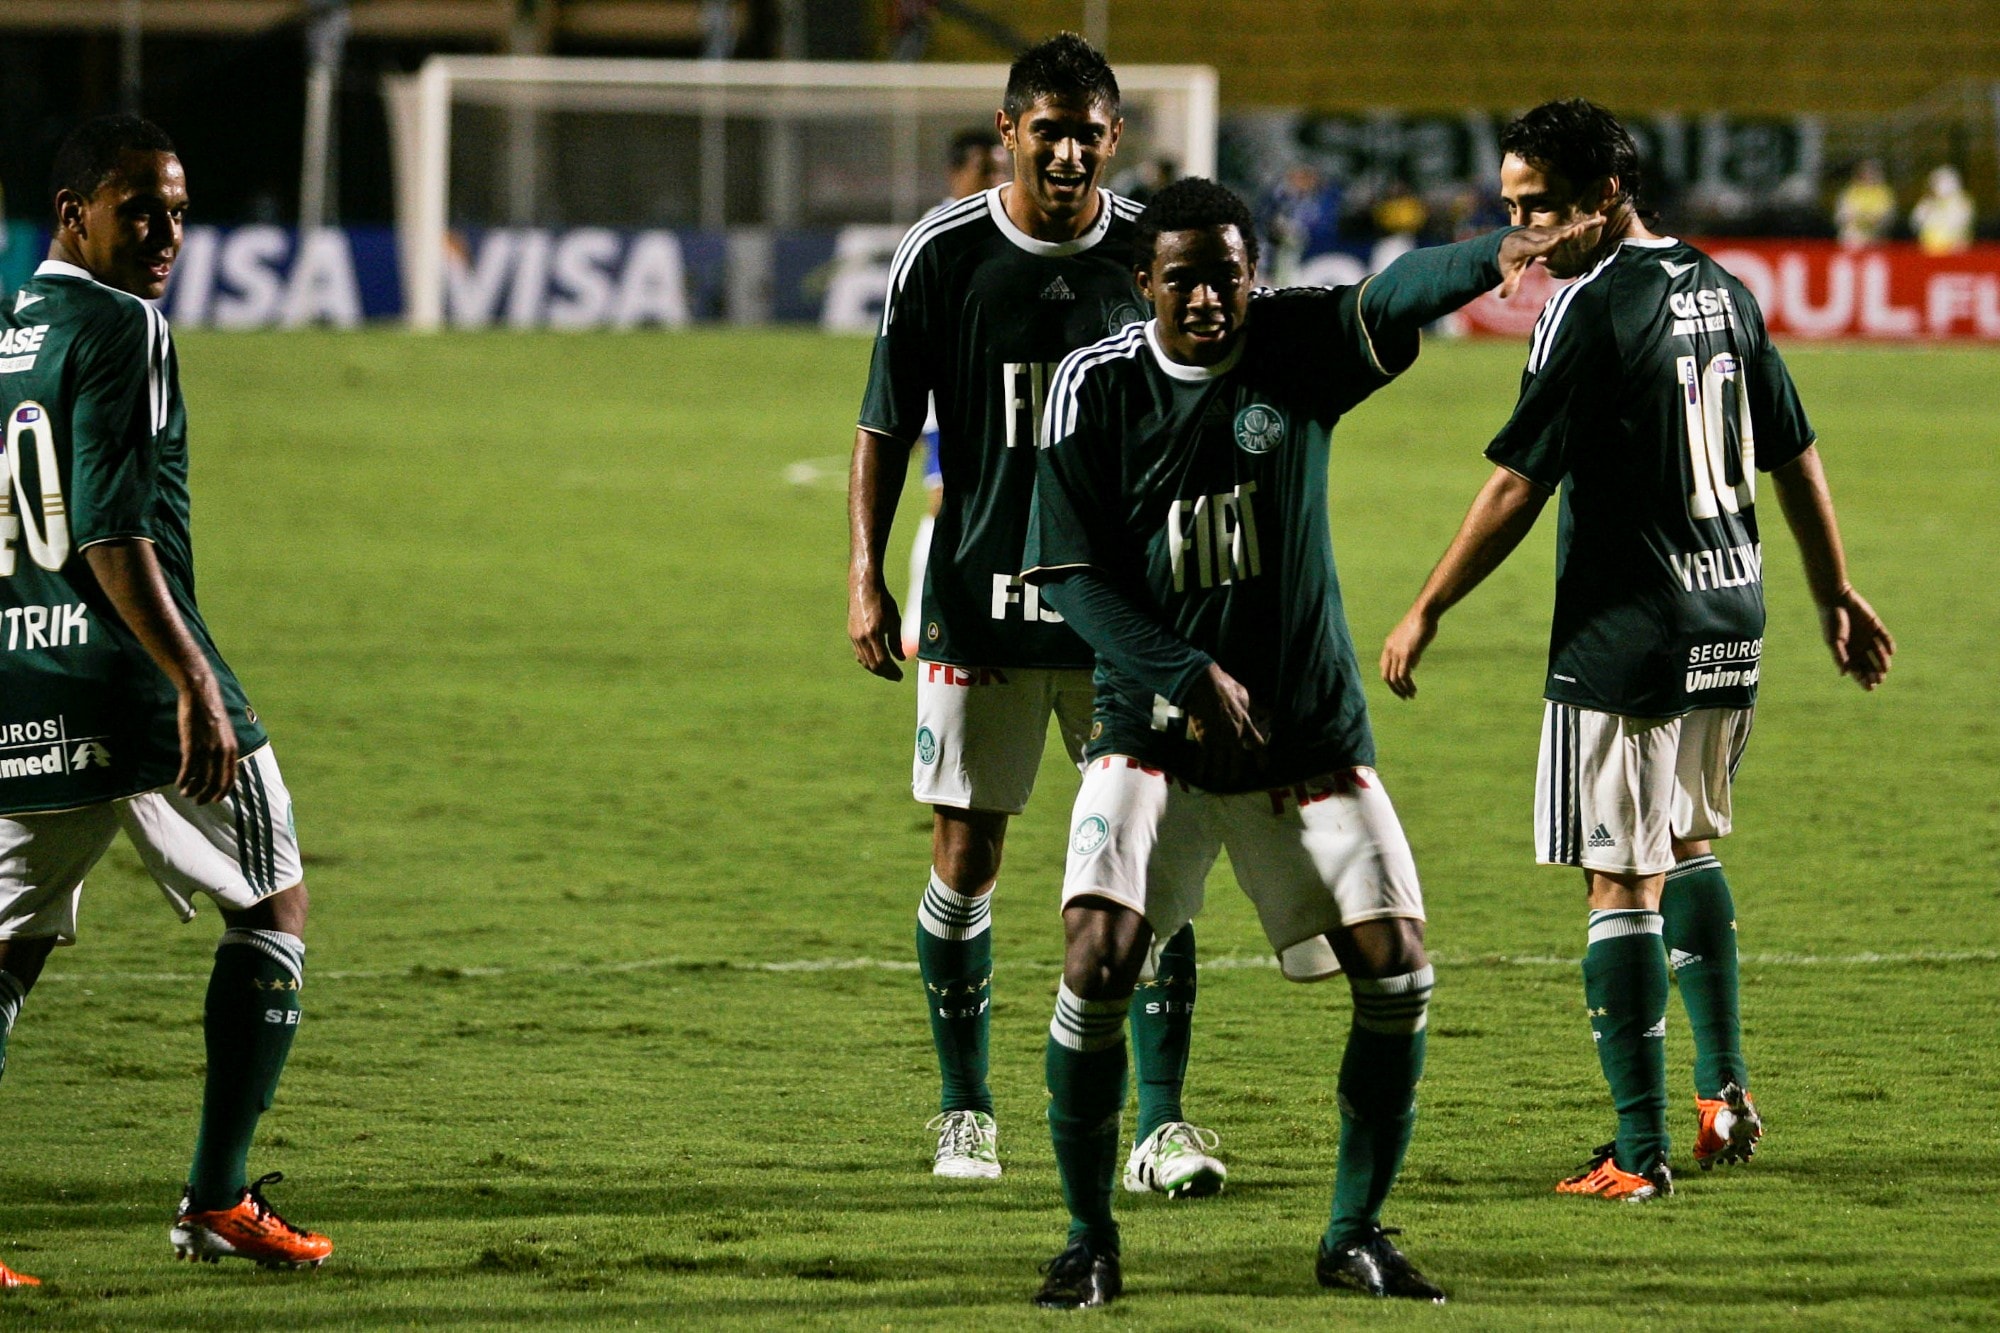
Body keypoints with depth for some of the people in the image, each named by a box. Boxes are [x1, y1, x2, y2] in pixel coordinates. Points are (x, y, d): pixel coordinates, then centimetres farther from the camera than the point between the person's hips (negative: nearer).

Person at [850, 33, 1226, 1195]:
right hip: (979, 607, -1)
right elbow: (887, 426, 3)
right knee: (965, 858, 4)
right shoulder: (942, 258, -3)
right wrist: (866, 576, -5)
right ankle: (966, 1115, 18)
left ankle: (1163, 1125, -3)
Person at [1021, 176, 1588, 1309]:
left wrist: (1489, 260, -47)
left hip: (1311, 727, 1)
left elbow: (1395, 299, -25)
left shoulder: (1299, 348, -5)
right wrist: (1189, 679, -19)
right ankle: (1089, 1238, -1)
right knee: (1098, 958, -18)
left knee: (1398, 969, -7)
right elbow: (1071, 572, -7)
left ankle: (1357, 1232, 10)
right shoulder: (1097, 385, -6)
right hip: (1153, 726, -1)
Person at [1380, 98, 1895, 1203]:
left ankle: (1639, 1153, -4)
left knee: (1622, 882, -3)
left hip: (1624, 636, -8)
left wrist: (1426, 613, -7)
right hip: (1730, 619, 8)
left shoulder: (1591, 307, -14)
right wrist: (1836, 595, 27)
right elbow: (1795, 456, 17)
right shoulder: (1723, 293, 9)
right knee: (1688, 846, 25)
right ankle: (1724, 1091, 21)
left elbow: (1519, 486, -15)